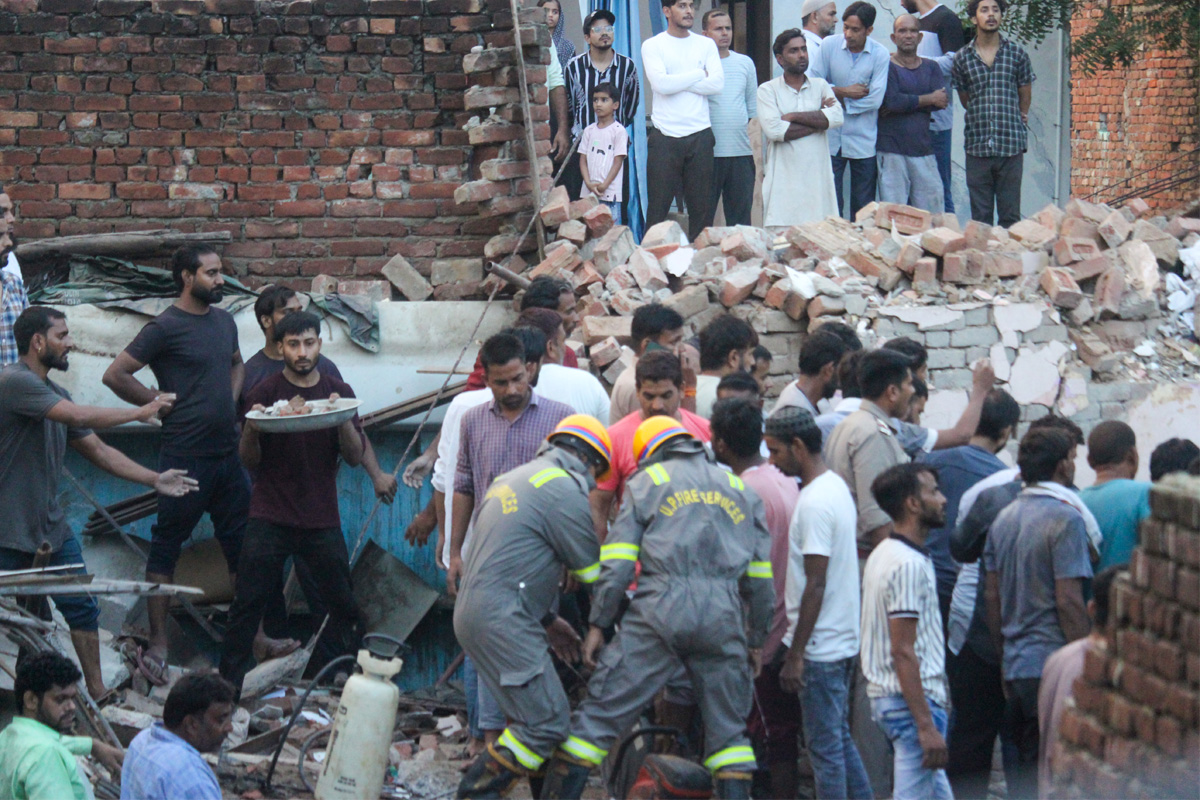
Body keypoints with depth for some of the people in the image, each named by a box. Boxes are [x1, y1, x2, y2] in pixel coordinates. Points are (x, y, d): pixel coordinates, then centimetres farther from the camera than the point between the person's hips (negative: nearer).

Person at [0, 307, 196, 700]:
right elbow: (78, 416, -26)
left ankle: (97, 693, 13)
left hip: (51, 527, 8)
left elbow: (98, 451, 16)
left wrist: (154, 479, 9)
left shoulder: (52, 393, 13)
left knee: (82, 608, 5)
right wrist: (141, 412, -15)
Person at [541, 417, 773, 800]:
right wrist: (755, 639, 25)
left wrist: (597, 624, 7)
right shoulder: (741, 490, 22)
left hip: (661, 610, -2)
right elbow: (762, 577, 19)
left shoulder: (647, 481, 13)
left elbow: (617, 563, 3)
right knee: (728, 728, 13)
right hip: (722, 619, 3)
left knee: (602, 709, 1)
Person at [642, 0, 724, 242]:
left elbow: (718, 83, -4)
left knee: (702, 208, 3)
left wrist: (677, 82, -8)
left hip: (700, 136, 3)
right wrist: (699, 74, -4)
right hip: (665, 137, -3)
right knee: (658, 207, -3)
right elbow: (661, 84, -13)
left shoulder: (706, 44, 11)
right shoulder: (652, 46, 2)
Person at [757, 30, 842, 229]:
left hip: (817, 179, 3)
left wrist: (794, 116, -7)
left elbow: (836, 117, -4)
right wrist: (817, 119, -4)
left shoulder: (820, 86, 15)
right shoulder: (768, 90, 5)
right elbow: (774, 130, -12)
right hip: (783, 181, -3)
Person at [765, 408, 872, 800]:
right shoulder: (836, 487, 11)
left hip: (820, 647, -10)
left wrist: (795, 656, -19)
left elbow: (816, 585, -21)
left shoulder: (815, 502, -19)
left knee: (826, 746, -2)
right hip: (843, 639, 10)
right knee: (840, 740, 17)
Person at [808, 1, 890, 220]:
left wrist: (839, 99, -7)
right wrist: (843, 91, -10)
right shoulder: (829, 45, -2)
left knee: (863, 206, 5)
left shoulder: (880, 54, -5)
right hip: (831, 137, 1)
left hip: (864, 142, -1)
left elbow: (875, 100, -11)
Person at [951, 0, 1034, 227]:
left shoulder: (1017, 54, 3)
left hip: (1011, 146, -1)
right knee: (980, 218, 3)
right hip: (977, 146, 1)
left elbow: (1025, 94, 15)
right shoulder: (962, 58, 5)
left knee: (1010, 215, 1)